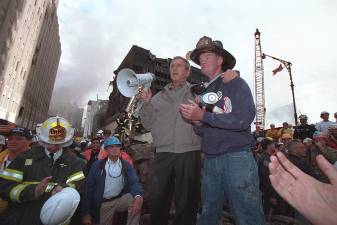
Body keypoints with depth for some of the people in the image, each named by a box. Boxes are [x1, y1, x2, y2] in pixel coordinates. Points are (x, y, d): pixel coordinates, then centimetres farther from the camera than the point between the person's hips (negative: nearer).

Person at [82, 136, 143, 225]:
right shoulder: (97, 165, -3)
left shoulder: (126, 165, -1)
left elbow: (134, 182, -14)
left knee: (136, 199, -25)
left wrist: (138, 197, -37)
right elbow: (89, 188, -2)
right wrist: (86, 213, -4)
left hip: (120, 200, 0)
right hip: (103, 203, 0)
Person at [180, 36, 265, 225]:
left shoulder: (236, 83, 1)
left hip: (236, 157, -5)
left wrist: (203, 116, -17)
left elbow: (244, 118, -16)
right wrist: (197, 123, -7)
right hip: (210, 160, 6)